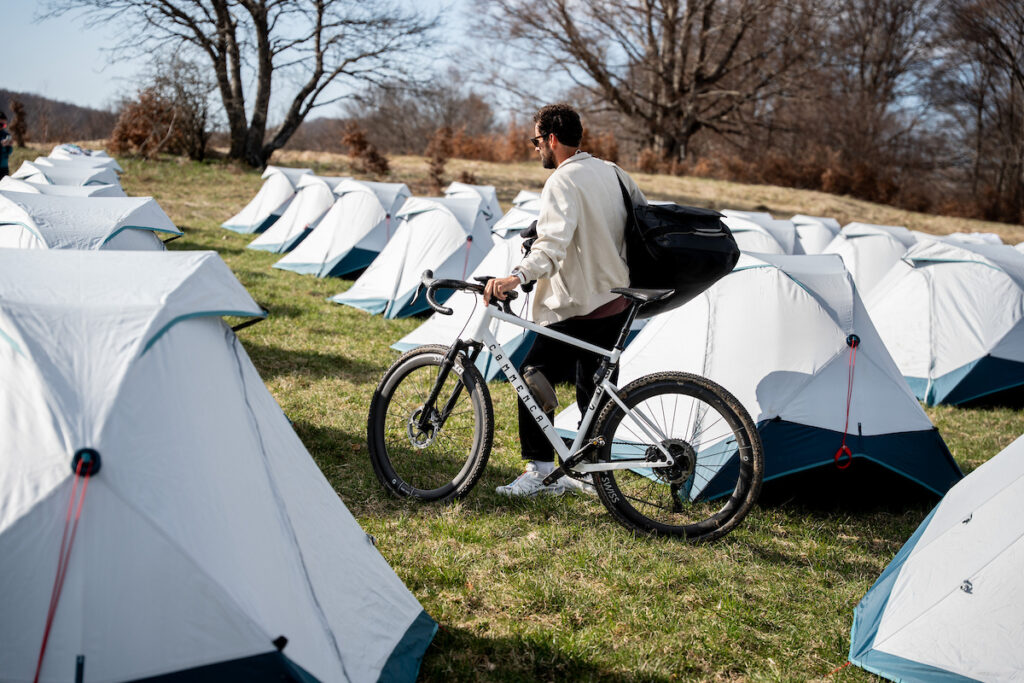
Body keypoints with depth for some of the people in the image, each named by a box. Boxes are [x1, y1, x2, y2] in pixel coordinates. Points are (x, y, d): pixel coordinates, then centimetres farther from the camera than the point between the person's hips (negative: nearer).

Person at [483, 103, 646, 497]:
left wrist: (516, 277, -44)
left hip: (579, 309, -9)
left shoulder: (563, 183, -15)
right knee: (593, 389, 15)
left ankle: (540, 471, 0)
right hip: (617, 304, 9)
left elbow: (553, 244, -31)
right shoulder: (612, 172, 11)